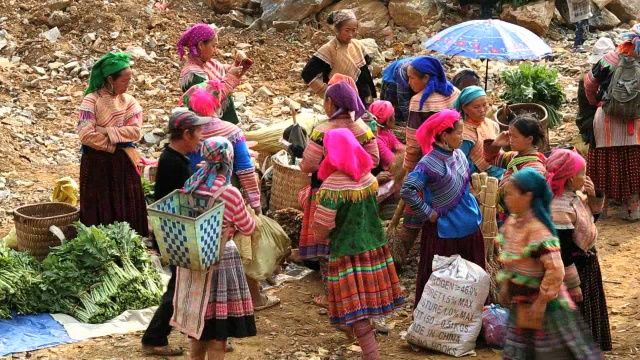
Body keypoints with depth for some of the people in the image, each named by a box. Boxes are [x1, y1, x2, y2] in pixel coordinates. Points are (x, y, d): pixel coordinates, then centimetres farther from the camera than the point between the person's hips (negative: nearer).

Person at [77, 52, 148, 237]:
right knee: (99, 212, 1)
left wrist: (106, 132, -14)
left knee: (127, 210, 5)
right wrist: (112, 146, -10)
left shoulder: (129, 101, 5)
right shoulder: (91, 100, -9)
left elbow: (135, 131, -6)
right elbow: (86, 135, -17)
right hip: (97, 164, -4)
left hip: (124, 163, 4)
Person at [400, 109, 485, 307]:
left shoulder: (458, 154, 3)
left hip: (469, 226, 8)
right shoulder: (429, 163, -22)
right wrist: (428, 213, -20)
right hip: (444, 231, -8)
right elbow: (407, 191, -28)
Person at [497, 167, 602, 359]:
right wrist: (505, 286, 17)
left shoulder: (537, 230, -26)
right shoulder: (512, 223, 1)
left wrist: (542, 302, -25)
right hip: (521, 304, 9)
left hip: (543, 306, -9)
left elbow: (555, 269, -30)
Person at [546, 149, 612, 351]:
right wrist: (572, 285, -22)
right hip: (574, 267, -10)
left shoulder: (575, 196, 0)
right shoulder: (560, 208, -29)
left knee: (589, 313, 24)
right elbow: (563, 251, -27)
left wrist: (593, 196, -3)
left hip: (587, 263, 10)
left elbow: (592, 217, 18)